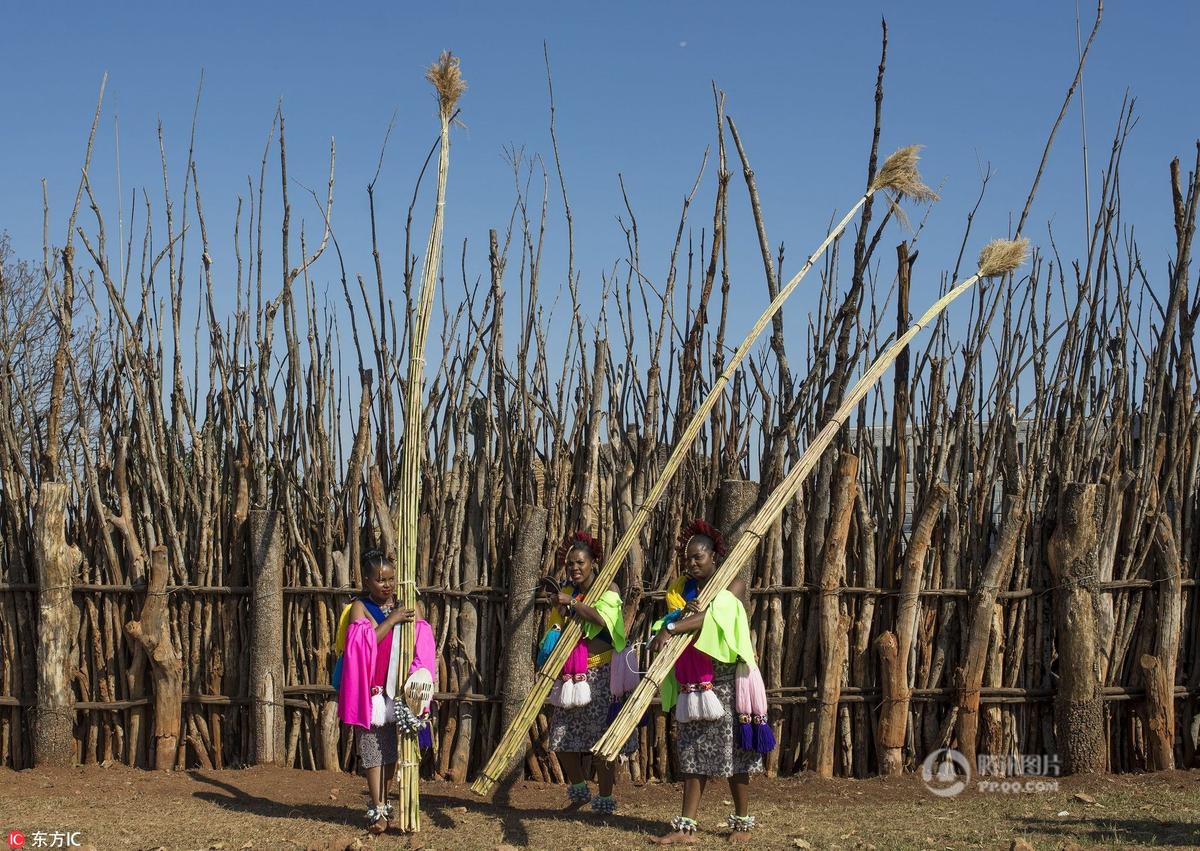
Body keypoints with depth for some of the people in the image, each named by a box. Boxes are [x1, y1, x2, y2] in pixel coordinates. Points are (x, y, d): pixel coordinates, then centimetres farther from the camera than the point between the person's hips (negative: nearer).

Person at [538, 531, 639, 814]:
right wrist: (559, 610, -1)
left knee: (602, 737, -5)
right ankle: (579, 791, 25)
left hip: (600, 672, -6)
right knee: (561, 738, 6)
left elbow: (602, 619, -24)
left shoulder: (608, 589, -4)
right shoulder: (565, 592, 12)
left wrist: (572, 602, -23)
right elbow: (557, 632, 18)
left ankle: (605, 802, 4)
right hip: (571, 673, 6)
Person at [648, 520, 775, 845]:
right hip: (691, 681, 4)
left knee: (731, 749, 1)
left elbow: (713, 614, -22)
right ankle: (685, 828, 1)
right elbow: (667, 622, 1)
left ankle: (742, 822, 14)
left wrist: (672, 629, -30)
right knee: (693, 753, 3)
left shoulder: (733, 585, -4)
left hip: (725, 680, -4)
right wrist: (678, 616, -21)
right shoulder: (680, 588, 12)